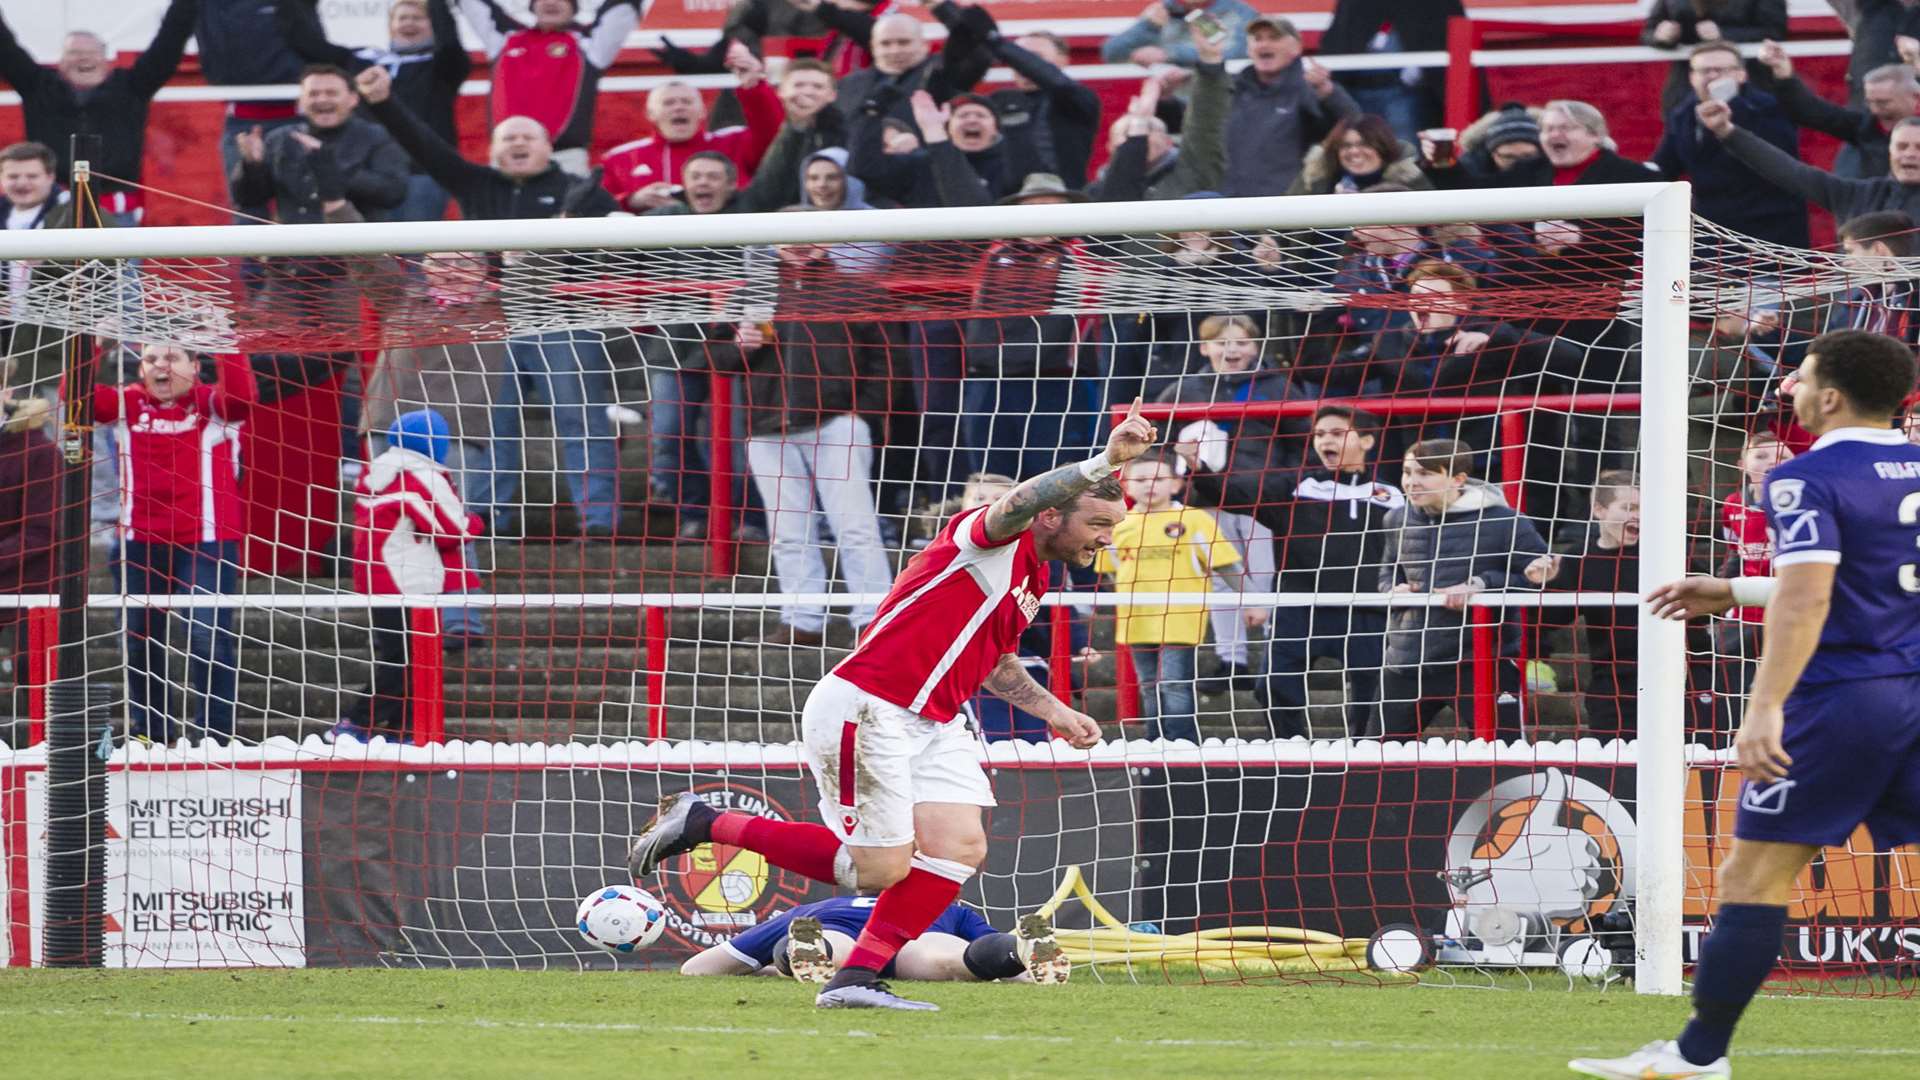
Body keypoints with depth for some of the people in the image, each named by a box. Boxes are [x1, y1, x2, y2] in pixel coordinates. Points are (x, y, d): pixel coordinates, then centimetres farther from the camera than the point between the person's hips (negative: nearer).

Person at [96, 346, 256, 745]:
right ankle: (148, 731, 27)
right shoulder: (126, 405, 6)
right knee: (140, 639, 13)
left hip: (206, 543, -4)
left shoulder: (212, 404, -2)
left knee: (208, 637, -11)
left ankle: (214, 735, -4)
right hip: (140, 543, 4)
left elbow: (241, 396, -23)